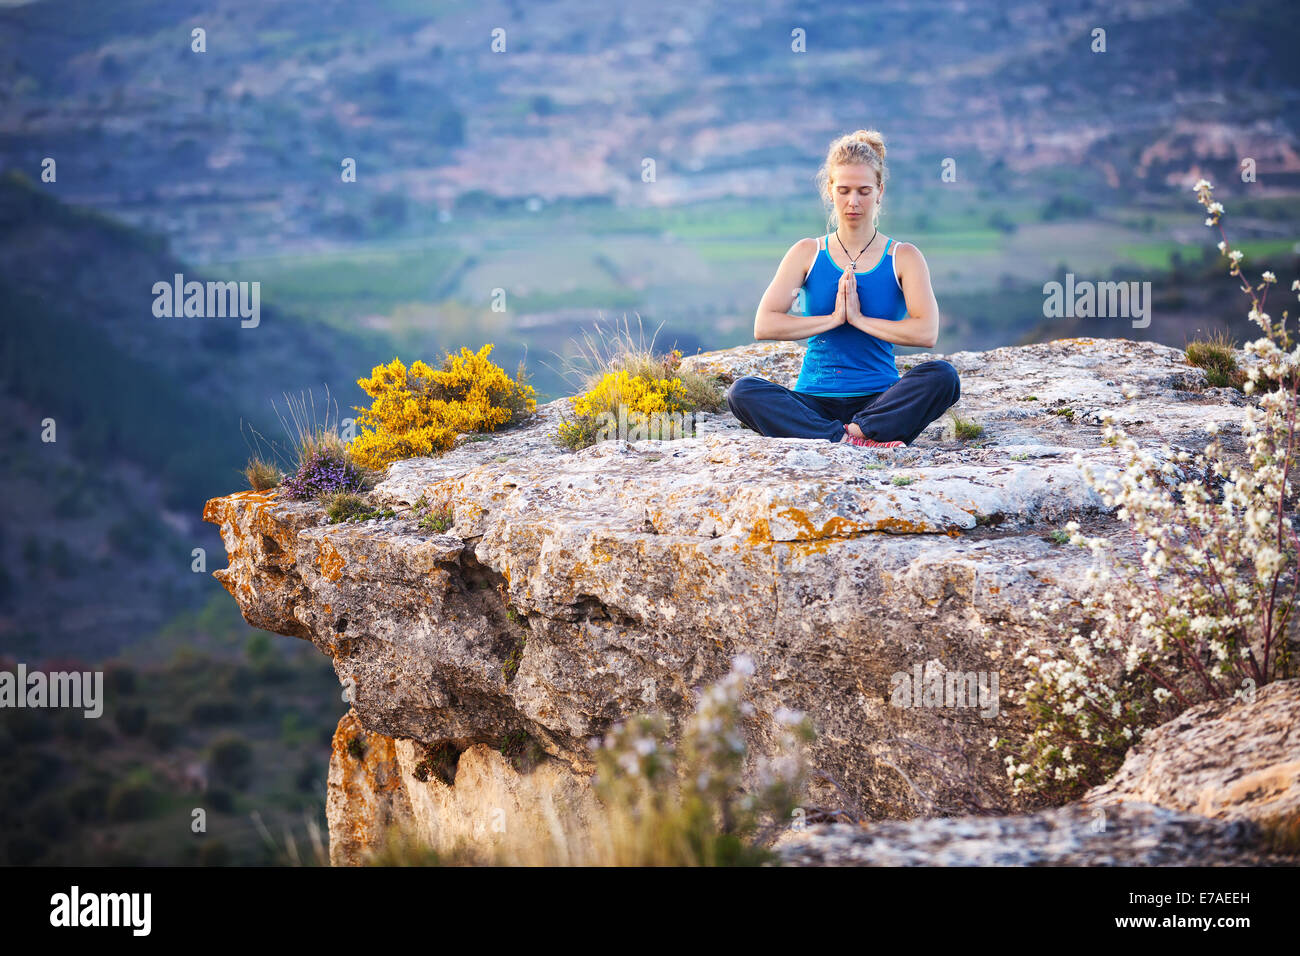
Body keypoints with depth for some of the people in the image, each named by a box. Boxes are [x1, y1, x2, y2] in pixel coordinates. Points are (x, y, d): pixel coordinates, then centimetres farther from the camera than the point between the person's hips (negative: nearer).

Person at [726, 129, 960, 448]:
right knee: (742, 391, -28)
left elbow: (927, 333, -11)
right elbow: (764, 325, -5)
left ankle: (856, 431, -35)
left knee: (942, 376, -29)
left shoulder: (903, 257, 5)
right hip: (815, 402, 1)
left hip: (878, 400, -1)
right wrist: (832, 318, -11)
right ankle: (849, 441, -40)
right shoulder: (807, 254, 8)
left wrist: (859, 319, -12)